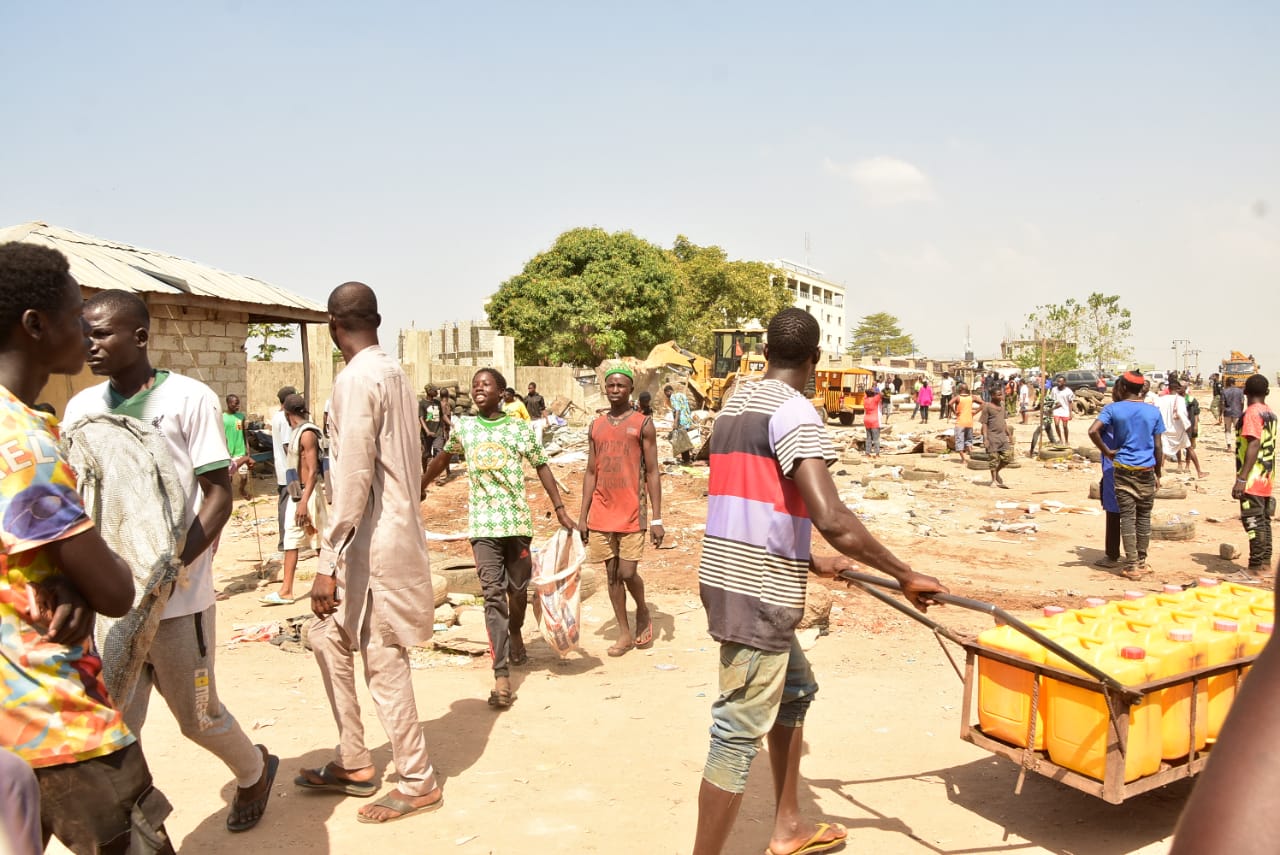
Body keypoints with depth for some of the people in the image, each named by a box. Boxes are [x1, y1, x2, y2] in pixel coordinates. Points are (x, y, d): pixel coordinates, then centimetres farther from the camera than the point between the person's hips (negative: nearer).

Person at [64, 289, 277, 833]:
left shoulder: (189, 398, -7)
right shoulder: (82, 407, 7)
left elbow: (219, 495, -8)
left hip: (176, 595, -4)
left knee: (196, 715, 10)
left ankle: (254, 770, 39)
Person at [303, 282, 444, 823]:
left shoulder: (356, 380, -17)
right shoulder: (393, 372, 9)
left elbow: (352, 479, -22)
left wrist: (329, 564, -19)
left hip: (373, 542, -9)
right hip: (395, 530, 9)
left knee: (383, 662, 2)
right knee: (330, 637, 19)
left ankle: (417, 783, 16)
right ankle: (354, 763, 28)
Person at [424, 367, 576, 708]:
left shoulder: (520, 428, 0)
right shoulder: (462, 426, 5)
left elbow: (541, 466, 3)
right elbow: (442, 457, 21)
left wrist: (560, 509, -3)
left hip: (517, 520, 0)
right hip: (483, 524, 0)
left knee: (518, 587, 13)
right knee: (493, 594, -9)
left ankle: (516, 634, 46)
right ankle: (502, 675, -13)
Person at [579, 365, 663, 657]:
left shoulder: (643, 424, -2)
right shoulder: (596, 427, 10)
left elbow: (652, 473, -4)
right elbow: (591, 473, 12)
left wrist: (657, 519, -9)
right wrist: (582, 517, 7)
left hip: (631, 514, -4)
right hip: (601, 514, 4)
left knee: (628, 572, -7)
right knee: (611, 574, 8)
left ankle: (643, 612, 24)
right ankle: (624, 633, 20)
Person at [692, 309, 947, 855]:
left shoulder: (735, 405, 14)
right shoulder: (793, 412, -14)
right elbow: (830, 518, -25)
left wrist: (808, 561, 31)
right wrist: (905, 576, -15)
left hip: (725, 579, 10)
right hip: (759, 593, -9)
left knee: (795, 689, 24)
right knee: (739, 733, -1)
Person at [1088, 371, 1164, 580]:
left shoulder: (1113, 409, -5)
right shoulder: (1153, 412, 1)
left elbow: (1093, 431, -20)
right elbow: (1157, 447, 3)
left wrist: (1107, 451, -6)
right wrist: (1158, 474, 13)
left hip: (1123, 470, -2)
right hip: (1147, 471, 2)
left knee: (1127, 517, 1)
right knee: (1144, 516, 13)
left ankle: (1132, 566, 1)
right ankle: (1141, 562, 21)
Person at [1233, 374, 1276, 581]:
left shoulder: (1252, 413, -15)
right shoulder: (1270, 414, 11)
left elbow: (1254, 444, -22)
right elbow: (1269, 445, 16)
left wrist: (1241, 478, -24)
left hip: (1253, 479, -9)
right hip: (1267, 478, 9)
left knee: (1254, 522, -5)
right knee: (1263, 521, 13)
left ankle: (1256, 568, -2)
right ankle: (1265, 564, 19)